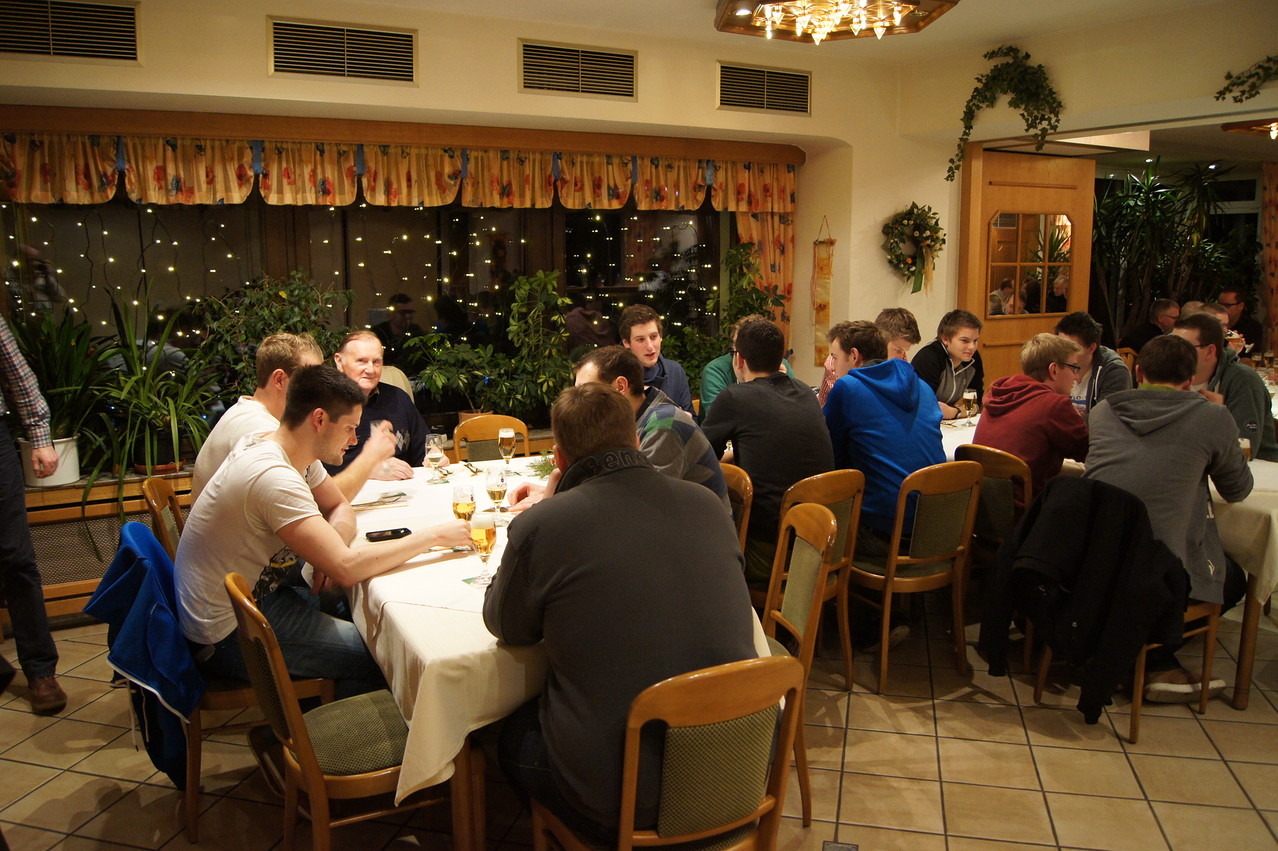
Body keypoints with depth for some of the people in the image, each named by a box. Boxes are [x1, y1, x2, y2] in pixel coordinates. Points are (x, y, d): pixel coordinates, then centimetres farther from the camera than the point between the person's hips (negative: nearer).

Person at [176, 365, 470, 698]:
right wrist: (434, 536, -23)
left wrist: (330, 548, -11)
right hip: (227, 635, -9)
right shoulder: (274, 477, -29)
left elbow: (340, 508, 12)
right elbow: (346, 568, -32)